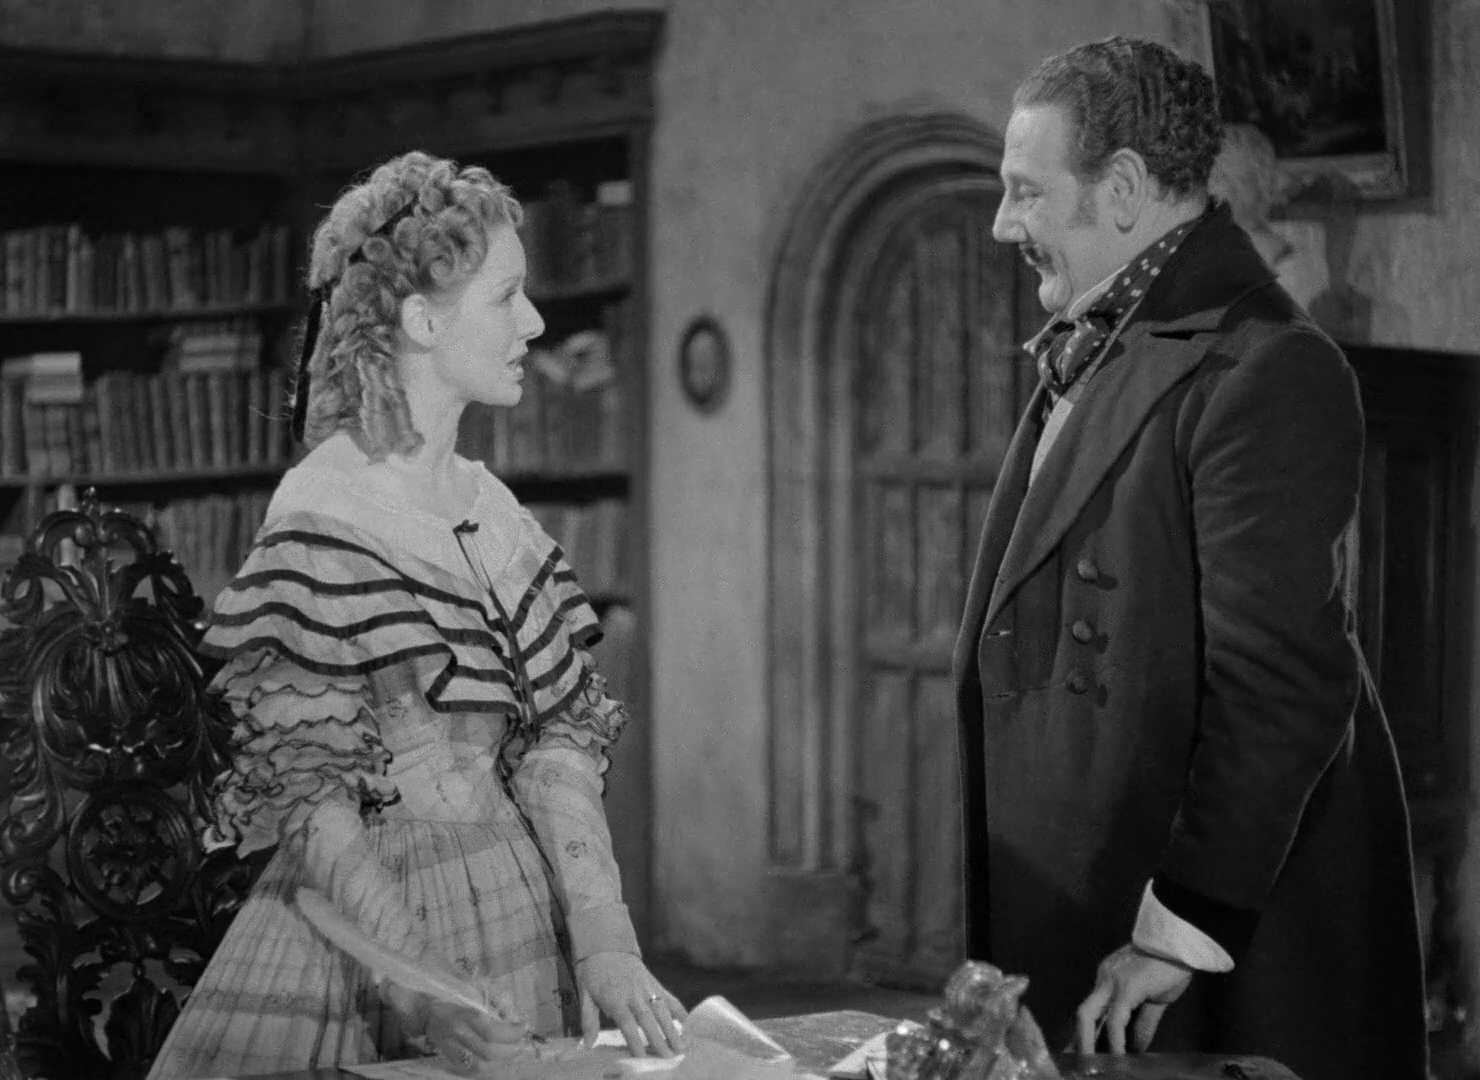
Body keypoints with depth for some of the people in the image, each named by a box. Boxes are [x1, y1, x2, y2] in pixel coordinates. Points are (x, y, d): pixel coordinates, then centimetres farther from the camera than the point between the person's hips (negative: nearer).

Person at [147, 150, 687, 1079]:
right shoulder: (324, 517, -14)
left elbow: (558, 742, 4)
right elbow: (310, 801, -16)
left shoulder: (492, 509, 6)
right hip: (362, 930, -6)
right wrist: (426, 995, -24)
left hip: (515, 912, 6)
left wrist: (605, 943, -8)